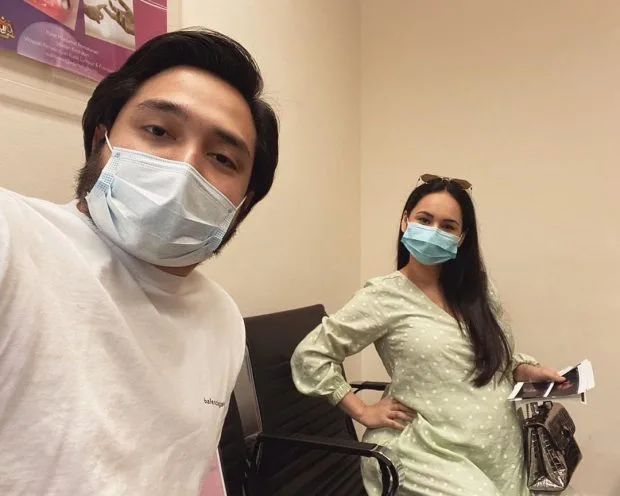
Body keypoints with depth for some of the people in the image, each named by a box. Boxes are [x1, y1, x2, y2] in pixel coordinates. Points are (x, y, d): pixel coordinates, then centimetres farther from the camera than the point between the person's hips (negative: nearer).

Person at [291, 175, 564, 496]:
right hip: (431, 450, -5)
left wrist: (529, 371, -2)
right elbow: (310, 355, -9)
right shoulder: (386, 296, -12)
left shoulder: (476, 289, 5)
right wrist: (364, 412, -9)